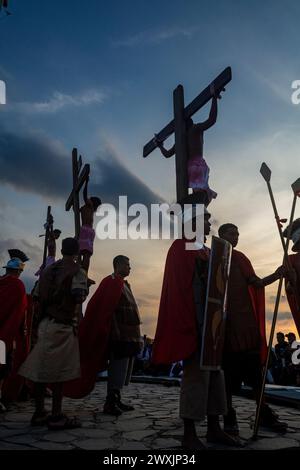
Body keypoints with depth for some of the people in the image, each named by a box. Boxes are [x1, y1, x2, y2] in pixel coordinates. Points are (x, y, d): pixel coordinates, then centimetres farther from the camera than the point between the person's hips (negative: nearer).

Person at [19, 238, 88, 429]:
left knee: (41, 369, 10)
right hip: (63, 325, -7)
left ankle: (39, 413, 20)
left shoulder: (48, 269, 13)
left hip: (45, 322, 7)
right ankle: (57, 417, 5)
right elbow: (79, 297, -18)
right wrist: (85, 290, 2)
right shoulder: (77, 270, -6)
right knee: (60, 371, 0)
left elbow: (39, 296, 12)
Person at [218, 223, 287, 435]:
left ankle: (265, 413, 14)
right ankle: (229, 417, 6)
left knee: (255, 368, 6)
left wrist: (276, 275, -9)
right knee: (228, 370, -1)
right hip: (226, 321, -4)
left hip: (247, 322, 4)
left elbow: (256, 283, 7)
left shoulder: (240, 258, 17)